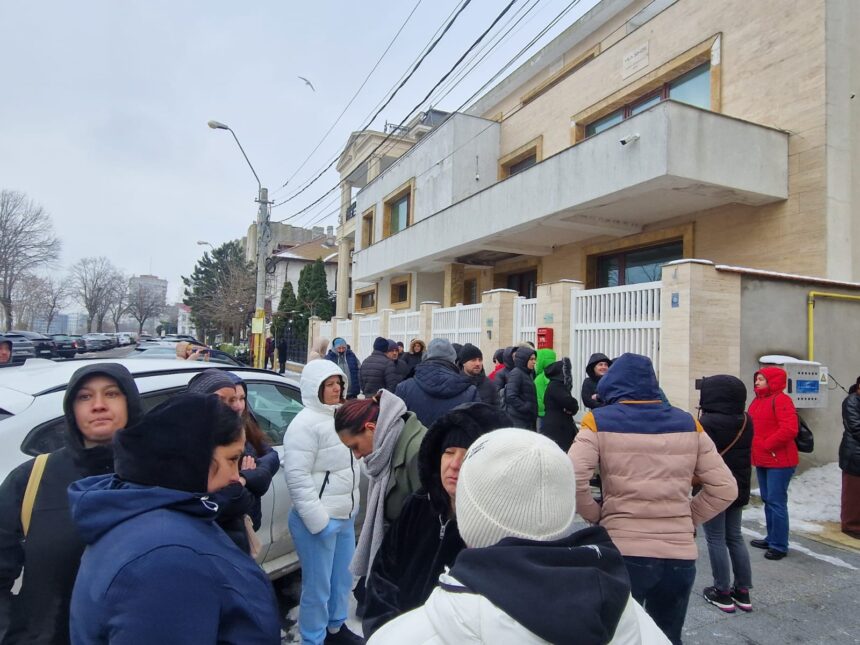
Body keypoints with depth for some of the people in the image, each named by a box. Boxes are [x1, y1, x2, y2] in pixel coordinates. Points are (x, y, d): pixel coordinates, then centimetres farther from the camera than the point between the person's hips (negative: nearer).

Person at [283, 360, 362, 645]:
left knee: (342, 579, 21)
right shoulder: (305, 424, -18)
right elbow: (296, 476, -22)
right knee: (318, 586, 3)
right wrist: (318, 520, -21)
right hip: (319, 520, -8)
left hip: (346, 517, 8)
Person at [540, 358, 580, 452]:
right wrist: (573, 407, 0)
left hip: (561, 428, 9)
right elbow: (570, 403, -23)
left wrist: (571, 408, -11)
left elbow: (574, 407, 13)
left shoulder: (561, 386, 16)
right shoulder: (555, 386, -13)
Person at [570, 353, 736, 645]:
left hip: (622, 553, -3)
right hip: (680, 555, 4)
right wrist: (688, 519, 13)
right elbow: (725, 488, 6)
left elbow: (571, 482, -17)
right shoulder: (688, 424, 6)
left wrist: (595, 515, 0)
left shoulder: (599, 422, -5)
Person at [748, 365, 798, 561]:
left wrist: (767, 445, -18)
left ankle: (779, 546, 5)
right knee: (767, 500, 16)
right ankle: (771, 539, 28)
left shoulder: (781, 400, -14)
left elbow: (789, 429, -23)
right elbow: (753, 427, 20)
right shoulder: (757, 401, 13)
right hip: (761, 460, 9)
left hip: (779, 461, -9)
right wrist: (754, 447, 7)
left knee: (776, 502, -4)